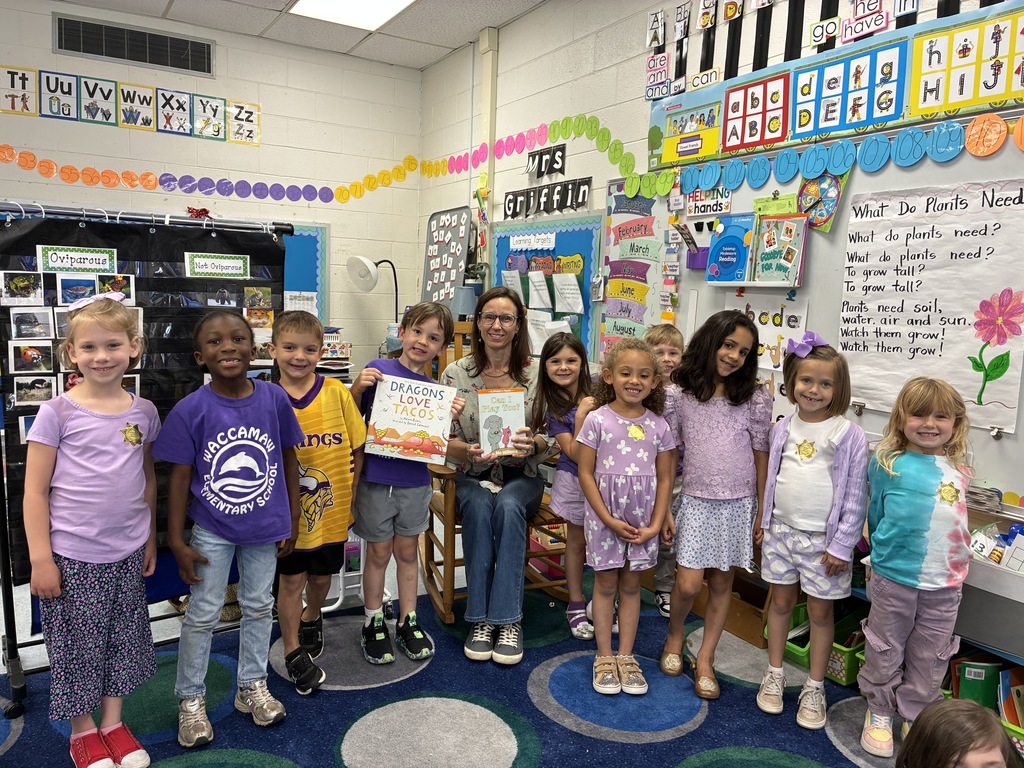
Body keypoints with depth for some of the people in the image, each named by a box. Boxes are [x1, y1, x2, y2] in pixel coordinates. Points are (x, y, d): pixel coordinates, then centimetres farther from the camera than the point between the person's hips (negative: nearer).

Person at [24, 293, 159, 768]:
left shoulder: (143, 412, 0)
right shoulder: (56, 413, -10)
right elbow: (35, 491, -8)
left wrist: (150, 538, 11)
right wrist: (40, 558, -10)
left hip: (127, 553, 4)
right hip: (72, 555, -3)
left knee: (122, 638, 15)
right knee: (78, 643, 10)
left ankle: (113, 723, 35)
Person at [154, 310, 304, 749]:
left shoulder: (274, 398, -11)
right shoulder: (190, 410, -15)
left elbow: (288, 459, 0)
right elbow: (180, 476, -8)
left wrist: (293, 520, 4)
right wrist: (177, 541, -6)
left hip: (265, 527, 2)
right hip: (212, 530, -2)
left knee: (259, 607, 17)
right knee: (203, 615, 11)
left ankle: (252, 687, 37)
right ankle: (190, 700, 31)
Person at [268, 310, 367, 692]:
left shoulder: (336, 391, -8)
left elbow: (357, 447, -1)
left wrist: (353, 494, -1)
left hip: (332, 507, 2)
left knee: (322, 575, 19)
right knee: (291, 579, 11)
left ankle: (312, 618, 50)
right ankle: (293, 652, 31)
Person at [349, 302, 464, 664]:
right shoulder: (378, 369, -7)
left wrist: (451, 417, -13)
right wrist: (357, 388, -19)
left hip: (415, 482, 3)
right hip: (376, 478, -2)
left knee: (407, 551, 16)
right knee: (379, 553, 10)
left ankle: (408, 621, 31)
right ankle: (373, 623, 28)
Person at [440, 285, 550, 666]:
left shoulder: (537, 373, -2)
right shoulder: (456, 373, -2)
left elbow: (550, 443, -1)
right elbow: (444, 441, -2)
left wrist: (532, 443, -25)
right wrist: (469, 451, -24)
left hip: (521, 477, 0)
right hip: (471, 477, 0)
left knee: (508, 505, -33)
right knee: (479, 505, -33)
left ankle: (507, 620, -24)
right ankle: (480, 618, -21)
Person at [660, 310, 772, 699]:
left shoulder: (756, 398, -3)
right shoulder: (681, 395, -5)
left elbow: (761, 457, 1)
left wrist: (762, 512, 1)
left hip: (738, 503, 1)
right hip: (695, 501, -1)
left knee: (721, 583, 9)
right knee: (688, 584, -5)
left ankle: (705, 659, 26)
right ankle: (675, 635, 26)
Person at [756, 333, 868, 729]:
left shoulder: (848, 434, -11)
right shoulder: (783, 428, 2)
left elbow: (855, 495, -9)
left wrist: (841, 546, -10)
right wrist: (765, 524, 11)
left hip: (824, 538, -3)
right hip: (782, 530, 4)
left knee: (820, 610, 8)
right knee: (781, 601, 14)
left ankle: (814, 688, 24)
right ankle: (774, 675, 30)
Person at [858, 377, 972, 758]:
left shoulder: (959, 470, 1)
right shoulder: (888, 463, -9)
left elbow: (955, 517, 17)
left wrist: (959, 555, 17)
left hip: (945, 583, 3)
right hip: (894, 577, -3)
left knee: (929, 656, 14)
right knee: (885, 649, 11)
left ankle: (916, 716, 32)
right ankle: (879, 711, 30)